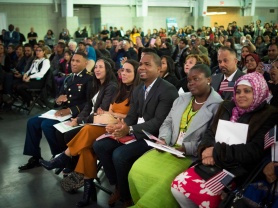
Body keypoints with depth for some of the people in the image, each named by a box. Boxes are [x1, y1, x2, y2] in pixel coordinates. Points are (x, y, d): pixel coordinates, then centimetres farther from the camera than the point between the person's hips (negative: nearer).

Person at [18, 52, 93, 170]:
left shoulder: (89, 79, -8)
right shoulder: (68, 79, 20)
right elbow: (59, 96, 20)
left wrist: (71, 110, -23)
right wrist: (58, 100, -5)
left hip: (76, 114, -9)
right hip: (63, 112, 9)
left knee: (46, 125, -26)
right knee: (32, 122, -1)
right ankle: (35, 157, 7)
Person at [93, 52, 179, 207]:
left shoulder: (168, 90, -14)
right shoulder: (138, 90, 14)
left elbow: (159, 122, -22)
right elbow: (132, 116, 10)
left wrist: (130, 130, -31)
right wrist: (120, 127, -14)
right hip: (134, 133, 9)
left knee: (119, 154, -26)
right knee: (99, 145, -3)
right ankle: (117, 185, 10)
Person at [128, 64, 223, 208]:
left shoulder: (218, 105, -8)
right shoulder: (181, 99, 15)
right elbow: (167, 123, 16)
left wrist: (187, 148, -22)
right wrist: (163, 139, -4)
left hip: (193, 156, -6)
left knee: (164, 182, -27)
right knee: (137, 170, -10)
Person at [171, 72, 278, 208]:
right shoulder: (227, 107, 15)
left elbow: (255, 151, -14)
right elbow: (210, 133, 12)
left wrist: (217, 151, -15)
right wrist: (205, 150, -11)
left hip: (238, 172, -6)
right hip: (213, 165, 6)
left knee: (201, 193, -28)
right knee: (178, 185, -13)